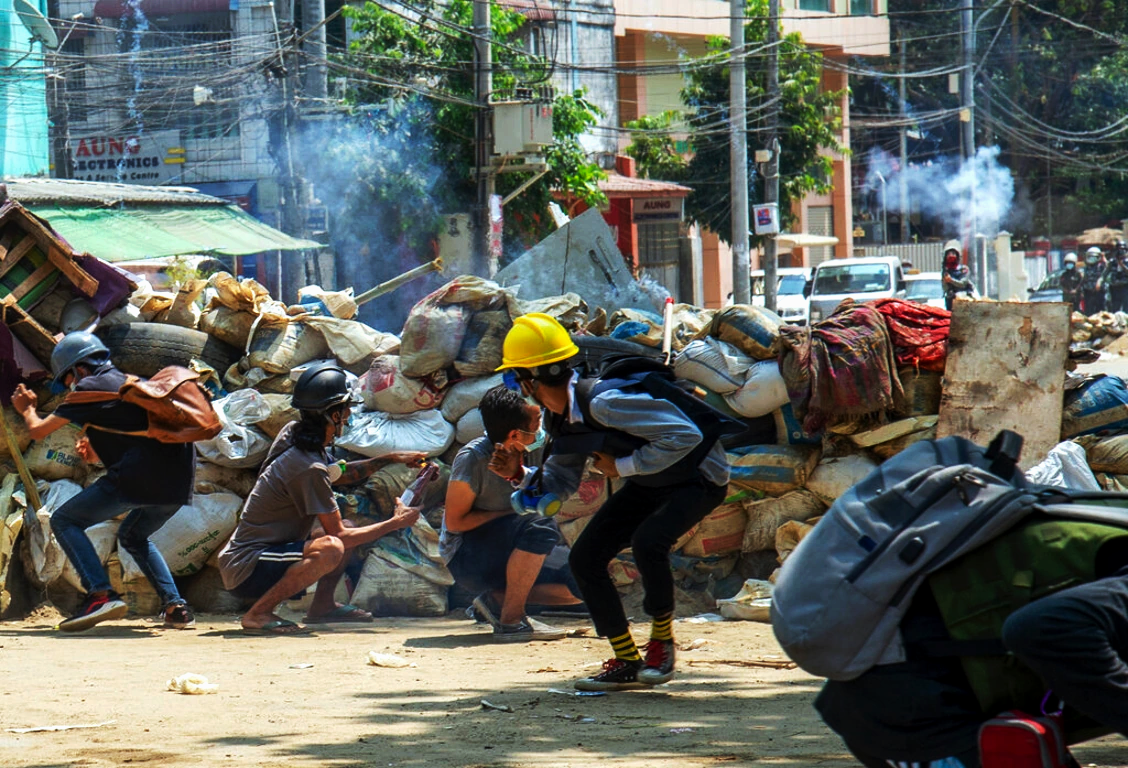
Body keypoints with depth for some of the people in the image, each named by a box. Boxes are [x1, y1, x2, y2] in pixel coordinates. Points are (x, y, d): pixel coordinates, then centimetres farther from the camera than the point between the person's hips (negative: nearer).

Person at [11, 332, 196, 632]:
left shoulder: (90, 387, 7)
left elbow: (38, 430, 12)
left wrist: (27, 409, 33)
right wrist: (99, 453, 36)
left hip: (140, 478, -8)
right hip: (179, 482, 8)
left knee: (64, 521, 6)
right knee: (133, 536, 33)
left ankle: (100, 594, -13)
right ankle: (175, 605, 15)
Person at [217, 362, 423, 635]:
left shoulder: (292, 434, 6)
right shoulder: (308, 468, -23)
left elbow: (338, 474, 26)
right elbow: (340, 536, -17)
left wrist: (390, 459, 19)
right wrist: (396, 523, -7)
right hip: (245, 573, -10)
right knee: (331, 549, -34)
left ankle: (322, 606, 24)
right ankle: (258, 614, -22)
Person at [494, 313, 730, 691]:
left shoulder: (602, 402, -33)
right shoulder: (558, 418, -5)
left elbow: (685, 435, -34)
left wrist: (623, 466, -26)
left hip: (698, 476, -9)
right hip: (648, 484, 9)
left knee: (647, 542, -32)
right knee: (585, 556, -2)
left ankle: (662, 640, -8)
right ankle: (626, 663, 7)